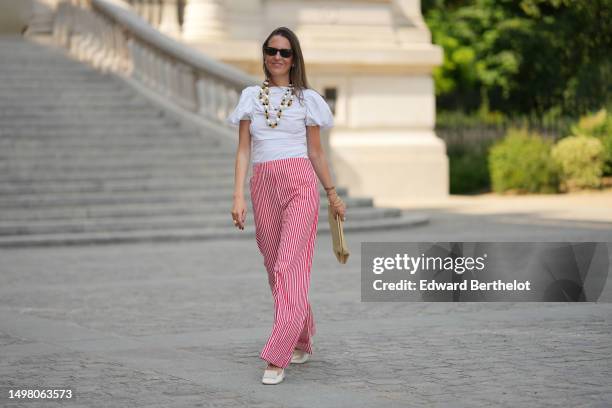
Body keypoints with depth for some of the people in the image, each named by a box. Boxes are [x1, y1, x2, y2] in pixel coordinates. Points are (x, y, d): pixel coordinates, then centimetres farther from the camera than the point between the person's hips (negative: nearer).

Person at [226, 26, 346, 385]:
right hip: (263, 184, 3)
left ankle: (277, 358, -19)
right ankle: (303, 343, 27)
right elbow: (243, 150, 7)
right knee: (276, 269, 8)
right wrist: (238, 196, -2)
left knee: (290, 267, -14)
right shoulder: (251, 97, 11)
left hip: (300, 184, -3)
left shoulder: (306, 99, 7)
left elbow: (316, 153, 13)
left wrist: (333, 195, 15)